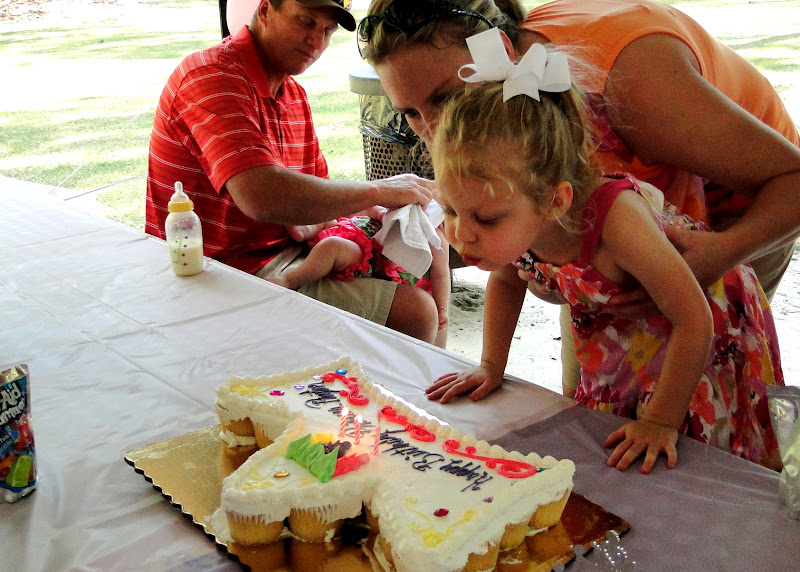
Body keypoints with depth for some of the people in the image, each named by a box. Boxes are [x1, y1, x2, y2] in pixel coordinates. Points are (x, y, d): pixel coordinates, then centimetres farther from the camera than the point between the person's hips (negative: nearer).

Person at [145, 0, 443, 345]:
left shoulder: (293, 94, 15)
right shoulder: (214, 76, -17)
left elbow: (317, 193, 13)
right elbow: (263, 197, -32)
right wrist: (378, 192, -21)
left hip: (285, 251, 10)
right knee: (413, 310, -17)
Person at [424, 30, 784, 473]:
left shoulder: (615, 218, -44)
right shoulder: (509, 222, -25)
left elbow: (693, 321, -35)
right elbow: (506, 280, 1)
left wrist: (661, 420, -28)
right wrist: (491, 366, -1)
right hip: (620, 336, 5)